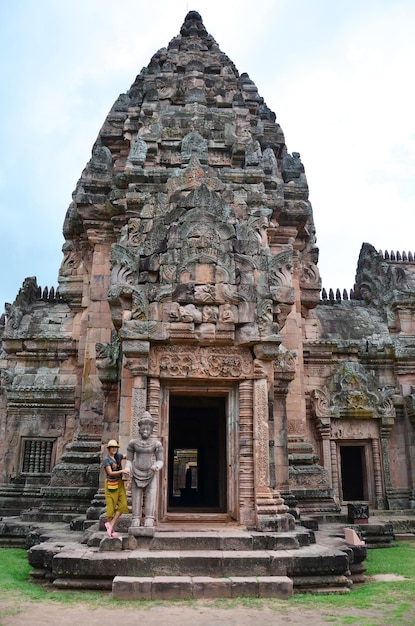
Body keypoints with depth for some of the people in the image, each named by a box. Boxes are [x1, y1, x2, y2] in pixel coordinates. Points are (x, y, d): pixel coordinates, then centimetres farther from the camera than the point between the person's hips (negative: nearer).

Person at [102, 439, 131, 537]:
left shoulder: (118, 456, 8)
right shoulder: (106, 460, -9)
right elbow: (110, 473, -18)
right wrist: (122, 471, -28)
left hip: (120, 484, 6)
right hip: (111, 484, -6)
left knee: (123, 505, -5)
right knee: (111, 506, 0)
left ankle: (110, 524, 5)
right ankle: (111, 529, 12)